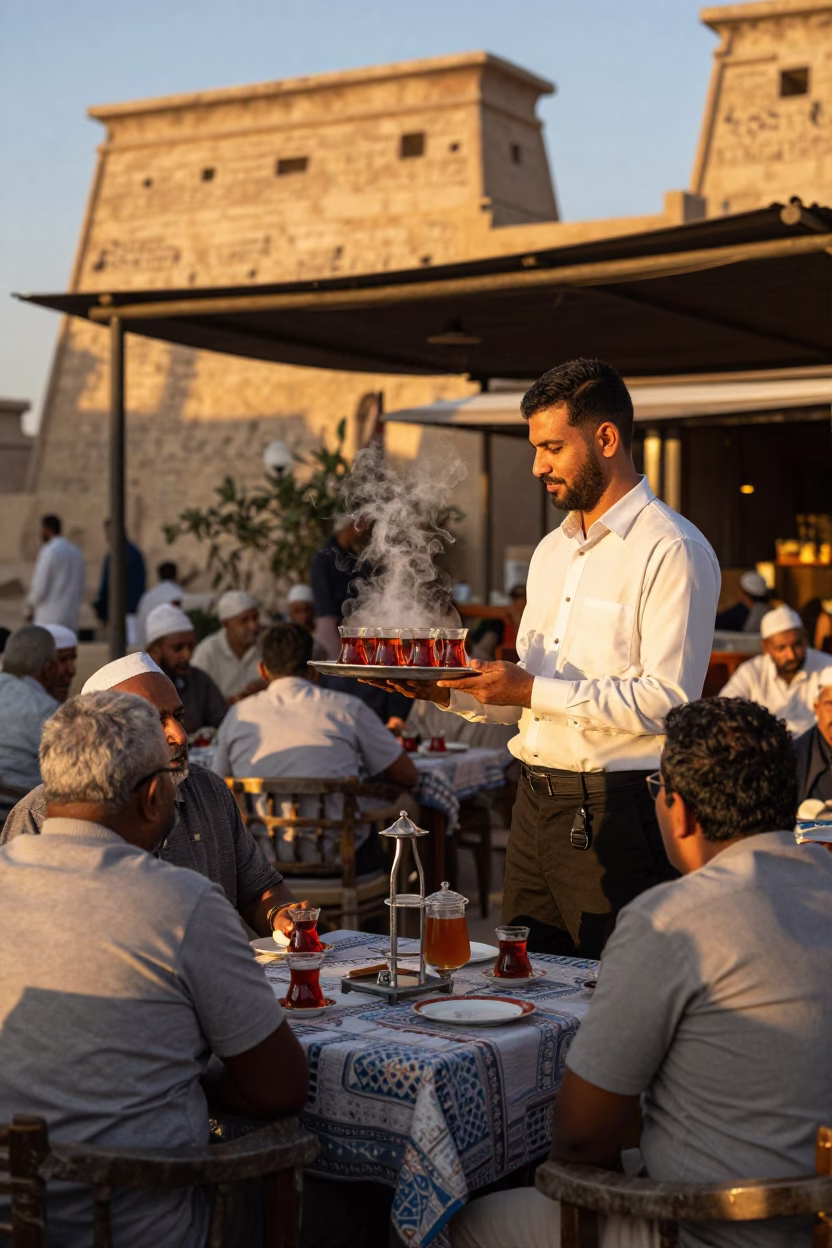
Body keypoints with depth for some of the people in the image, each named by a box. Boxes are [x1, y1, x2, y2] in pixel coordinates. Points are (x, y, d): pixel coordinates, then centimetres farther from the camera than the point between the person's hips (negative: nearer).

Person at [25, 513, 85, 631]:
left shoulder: (49, 551, -10)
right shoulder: (76, 552, 12)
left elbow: (40, 587, -13)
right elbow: (80, 588, 15)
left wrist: (30, 609, 2)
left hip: (49, 618, -7)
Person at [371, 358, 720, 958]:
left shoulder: (672, 551, -10)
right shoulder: (552, 551, 18)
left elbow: (667, 700, -19)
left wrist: (536, 691, -19)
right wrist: (447, 690, 4)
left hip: (615, 813, -8)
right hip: (536, 804, 8)